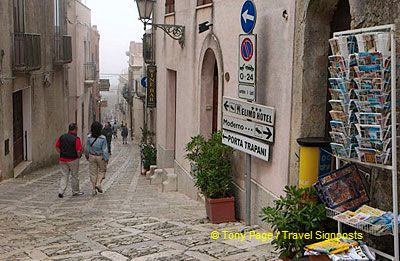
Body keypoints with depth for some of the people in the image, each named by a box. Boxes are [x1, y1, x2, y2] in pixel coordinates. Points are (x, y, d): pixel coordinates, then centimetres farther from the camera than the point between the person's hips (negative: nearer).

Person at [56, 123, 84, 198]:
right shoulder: (76, 139, -15)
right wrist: (79, 156, 1)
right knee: (74, 176, 12)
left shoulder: (62, 137, 2)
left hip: (63, 160, 4)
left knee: (64, 176, 11)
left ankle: (61, 192, -1)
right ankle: (75, 191, 24)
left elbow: (57, 147, 7)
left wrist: (62, 154, 12)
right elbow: (79, 151, -18)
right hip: (73, 160, -4)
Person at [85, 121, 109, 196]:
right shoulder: (103, 138, -17)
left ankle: (94, 189, 12)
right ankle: (98, 183, 0)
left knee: (93, 173, 10)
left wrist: (87, 156, 16)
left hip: (92, 157, 2)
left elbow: (87, 148, 0)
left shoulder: (89, 137, -10)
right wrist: (106, 159, -4)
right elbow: (105, 150, -14)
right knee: (102, 170, 19)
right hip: (100, 157, -2)